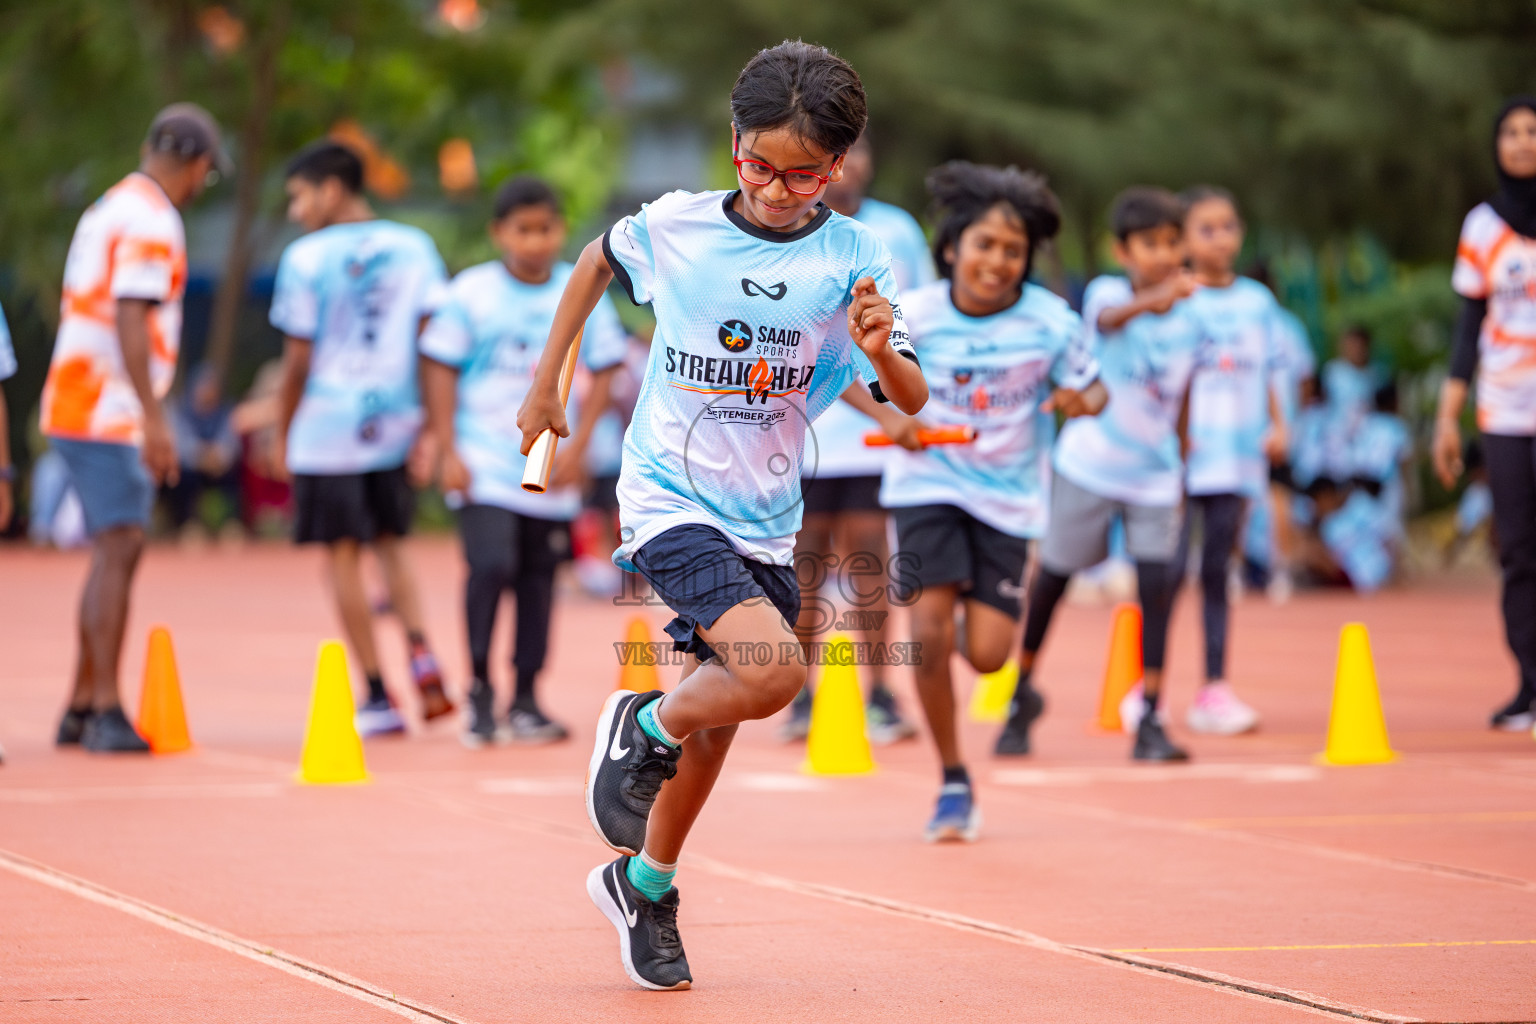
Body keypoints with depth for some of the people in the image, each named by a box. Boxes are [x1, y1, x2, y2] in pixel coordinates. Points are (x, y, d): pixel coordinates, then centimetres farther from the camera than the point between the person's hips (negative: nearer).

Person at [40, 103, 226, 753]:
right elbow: (130, 320, -21)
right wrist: (154, 418, -23)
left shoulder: (110, 209, 18)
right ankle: (106, 713, -16)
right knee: (119, 549, -12)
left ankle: (82, 706, 16)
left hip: (76, 406, 10)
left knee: (115, 553, 14)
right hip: (108, 415, -10)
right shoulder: (151, 220, -12)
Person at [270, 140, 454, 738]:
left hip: (327, 430, -4)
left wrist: (281, 435, 7)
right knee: (390, 547, 19)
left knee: (343, 558, 3)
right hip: (393, 425, 4)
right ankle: (420, 653, -5)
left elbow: (298, 360, -4)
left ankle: (378, 697, 2)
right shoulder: (414, 248, 5)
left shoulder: (306, 258, -6)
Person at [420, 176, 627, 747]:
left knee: (537, 577, 5)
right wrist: (448, 450, -6)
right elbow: (440, 368, 0)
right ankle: (479, 690, -4)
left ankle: (525, 700, 15)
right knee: (491, 565, -16)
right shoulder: (471, 293, -2)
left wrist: (577, 446, -2)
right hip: (484, 460, -3)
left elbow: (603, 372, 7)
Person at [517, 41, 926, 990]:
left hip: (767, 521, 3)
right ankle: (646, 728, 4)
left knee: (714, 724, 14)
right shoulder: (673, 227, -9)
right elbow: (596, 264, 14)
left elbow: (912, 402, -12)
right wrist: (546, 383, 18)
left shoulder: (854, 258, -8)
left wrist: (883, 351, -34)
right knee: (774, 670, -25)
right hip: (670, 501, -3)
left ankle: (645, 884, 37)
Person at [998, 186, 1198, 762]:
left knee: (1156, 583, -11)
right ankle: (1022, 692, 32)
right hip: (1088, 466, -2)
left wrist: (1180, 467, 20)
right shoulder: (1106, 294, -14)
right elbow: (1112, 318, -41)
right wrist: (1157, 298, -61)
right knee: (1053, 577, 10)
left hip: (1154, 477, 2)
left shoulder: (1189, 323, -2)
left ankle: (1150, 720, -4)